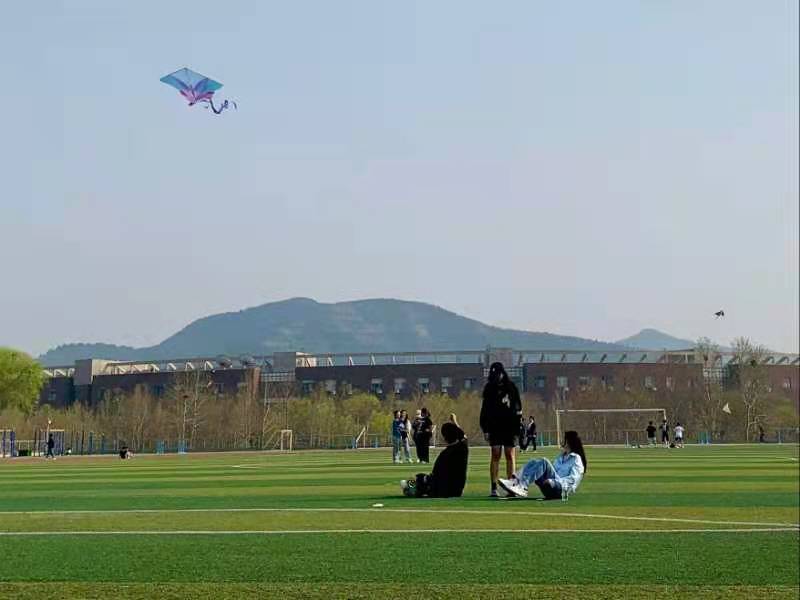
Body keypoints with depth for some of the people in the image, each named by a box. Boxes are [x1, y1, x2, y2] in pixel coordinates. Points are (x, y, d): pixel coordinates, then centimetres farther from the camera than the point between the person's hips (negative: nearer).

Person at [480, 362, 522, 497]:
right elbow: (485, 409, 8)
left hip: (509, 426, -1)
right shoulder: (489, 388, 6)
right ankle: (493, 488, -3)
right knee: (495, 456, -2)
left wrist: (517, 427, -4)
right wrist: (485, 429, 1)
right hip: (495, 427, 1)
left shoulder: (511, 387, 3)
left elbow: (517, 408, 3)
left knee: (510, 456, 1)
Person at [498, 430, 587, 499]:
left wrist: (554, 481, -24)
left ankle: (522, 486, -37)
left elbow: (573, 479, -11)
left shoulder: (576, 459, 4)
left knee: (543, 462, -25)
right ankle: (515, 481, -32)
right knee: (534, 462, -10)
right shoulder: (560, 457, 28)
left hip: (563, 489, -7)